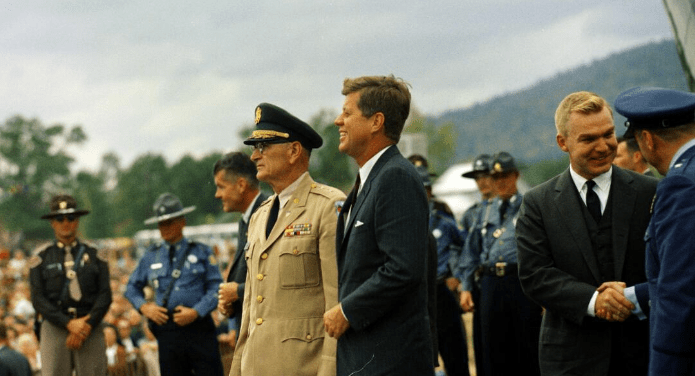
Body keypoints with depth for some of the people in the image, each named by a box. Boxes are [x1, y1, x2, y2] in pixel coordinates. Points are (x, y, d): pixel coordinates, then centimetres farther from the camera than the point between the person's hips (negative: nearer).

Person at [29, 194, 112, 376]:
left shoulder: (95, 257, 11)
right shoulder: (40, 260, 9)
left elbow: (105, 295, 3)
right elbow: (38, 300, -1)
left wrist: (87, 326, -11)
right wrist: (69, 324, -12)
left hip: (91, 328, 1)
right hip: (54, 329, -1)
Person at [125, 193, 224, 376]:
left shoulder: (201, 252, 6)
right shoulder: (151, 256, 13)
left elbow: (216, 287, 0)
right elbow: (132, 287, 22)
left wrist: (196, 312, -12)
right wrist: (144, 307, 3)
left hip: (198, 326, -2)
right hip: (167, 331, 2)